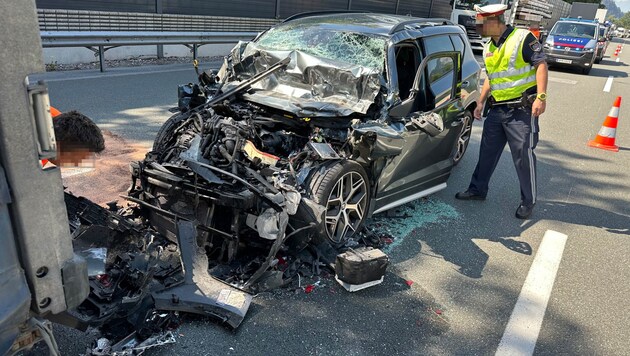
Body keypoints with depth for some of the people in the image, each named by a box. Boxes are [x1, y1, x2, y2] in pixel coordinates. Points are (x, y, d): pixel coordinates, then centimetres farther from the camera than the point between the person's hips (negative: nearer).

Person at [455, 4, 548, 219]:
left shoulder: (523, 38, -9)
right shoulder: (489, 48, 13)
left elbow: (541, 65, -12)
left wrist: (541, 97, -20)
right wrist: (481, 102, 18)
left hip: (522, 110, -7)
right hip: (496, 109, 7)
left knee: (523, 156, -2)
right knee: (487, 152, 14)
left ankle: (528, 201, 11)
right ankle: (478, 190, 28)